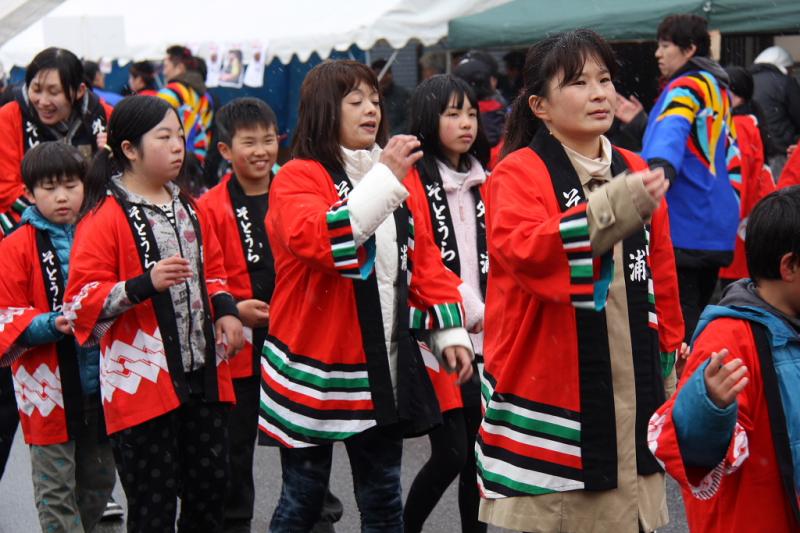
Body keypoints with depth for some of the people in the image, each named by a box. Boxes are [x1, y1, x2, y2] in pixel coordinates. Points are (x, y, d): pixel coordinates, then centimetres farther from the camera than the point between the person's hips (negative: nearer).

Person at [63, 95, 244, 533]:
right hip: (141, 383, -7)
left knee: (210, 487, 13)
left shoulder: (189, 209, 13)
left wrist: (225, 310, 7)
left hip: (203, 376, 7)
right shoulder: (104, 217, -11)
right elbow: (81, 303, -15)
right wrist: (146, 284, -27)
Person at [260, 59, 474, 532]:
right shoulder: (299, 177, -9)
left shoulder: (400, 179, 11)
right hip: (316, 368, -5)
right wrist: (383, 181, -28)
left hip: (386, 368, 6)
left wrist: (450, 330, 6)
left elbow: (425, 258, 13)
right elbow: (313, 240, -29)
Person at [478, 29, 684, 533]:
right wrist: (613, 209, -35)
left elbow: (662, 276, 17)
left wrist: (671, 364, 17)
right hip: (550, 389, -5)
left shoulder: (636, 172, 12)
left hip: (630, 390, 5)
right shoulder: (518, 174, -6)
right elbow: (519, 249, -26)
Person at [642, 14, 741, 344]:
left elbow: (670, 133, -30)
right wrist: (731, 211, 25)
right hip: (717, 227, 9)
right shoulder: (718, 90, 18)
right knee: (702, 317, 17)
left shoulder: (686, 86, -9)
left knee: (679, 324, -8)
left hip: (683, 227, -9)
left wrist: (659, 171, -47)